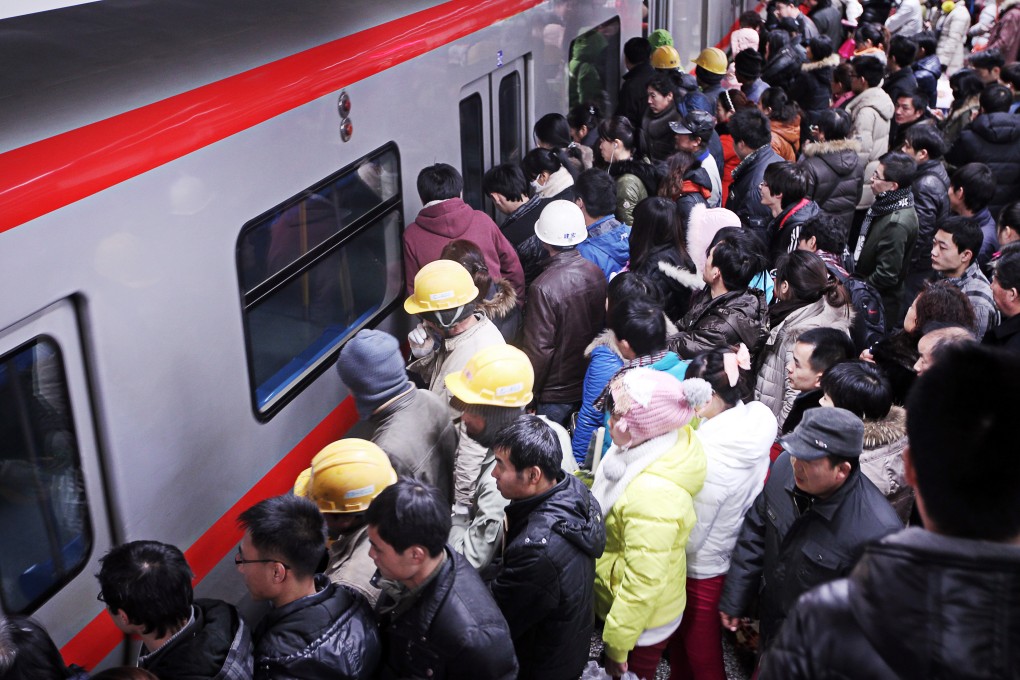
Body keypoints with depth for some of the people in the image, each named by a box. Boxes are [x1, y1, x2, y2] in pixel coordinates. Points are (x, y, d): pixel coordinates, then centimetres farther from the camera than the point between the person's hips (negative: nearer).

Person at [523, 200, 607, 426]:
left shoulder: (545, 287, -26)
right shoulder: (597, 273, -6)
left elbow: (539, 349, -21)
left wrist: (528, 394, -8)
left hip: (556, 393, -6)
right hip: (593, 385, 6)